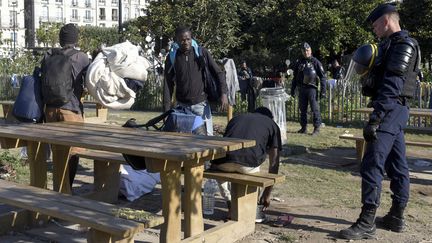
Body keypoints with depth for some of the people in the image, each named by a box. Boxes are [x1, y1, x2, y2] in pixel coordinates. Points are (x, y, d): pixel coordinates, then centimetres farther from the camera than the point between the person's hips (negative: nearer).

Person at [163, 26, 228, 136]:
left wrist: (223, 93, -13)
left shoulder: (201, 52, -3)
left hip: (201, 103, -1)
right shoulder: (172, 58, 0)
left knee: (207, 135, -1)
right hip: (182, 105, 1)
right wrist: (167, 109, -4)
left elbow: (218, 72, 0)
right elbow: (168, 84, 1)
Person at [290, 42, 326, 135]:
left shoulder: (316, 62, -2)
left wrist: (323, 90, -10)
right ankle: (303, 128, 18)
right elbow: (295, 77, 17)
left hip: (312, 88, -5)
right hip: (302, 89, 5)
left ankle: (317, 128, 1)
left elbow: (322, 77, -4)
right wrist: (292, 89, 13)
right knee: (302, 109, 9)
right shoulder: (299, 63, 11)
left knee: (315, 109, -5)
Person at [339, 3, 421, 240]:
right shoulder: (391, 44, 18)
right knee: (396, 165, 13)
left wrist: (375, 119, -28)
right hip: (393, 111, 11)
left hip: (390, 111, -11)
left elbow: (392, 87, -23)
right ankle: (396, 217, 22)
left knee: (372, 165, -13)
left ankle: (367, 223, -11)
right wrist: (368, 70, 7)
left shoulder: (402, 45, -13)